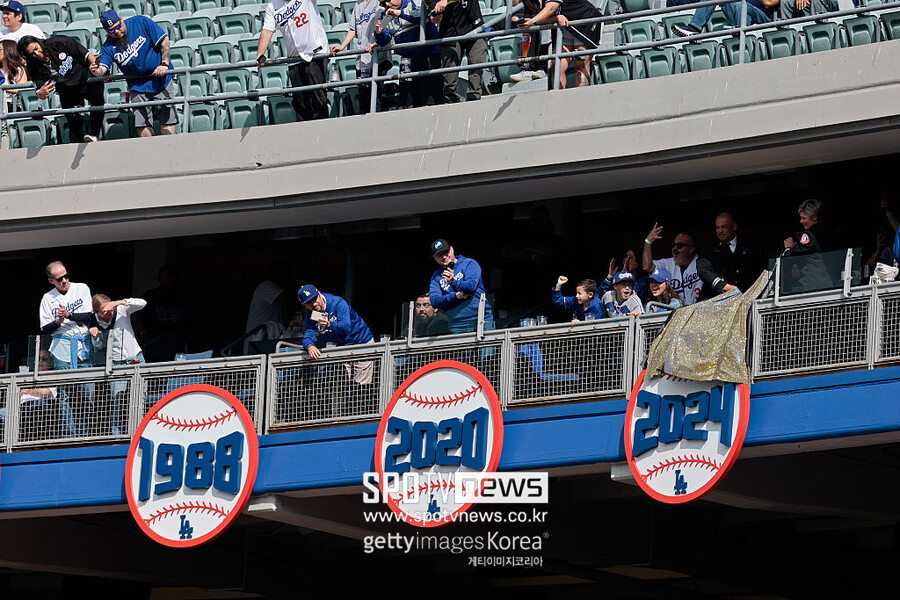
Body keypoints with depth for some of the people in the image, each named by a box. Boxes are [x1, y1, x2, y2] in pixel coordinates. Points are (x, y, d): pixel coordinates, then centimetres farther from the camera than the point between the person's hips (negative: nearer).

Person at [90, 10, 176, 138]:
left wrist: (164, 64, -16)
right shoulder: (108, 46, -4)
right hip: (138, 87, 2)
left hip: (160, 79, -2)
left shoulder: (140, 22, -9)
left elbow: (164, 40, -7)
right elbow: (103, 68, -16)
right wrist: (96, 71, -41)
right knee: (142, 125, -5)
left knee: (167, 120, -5)